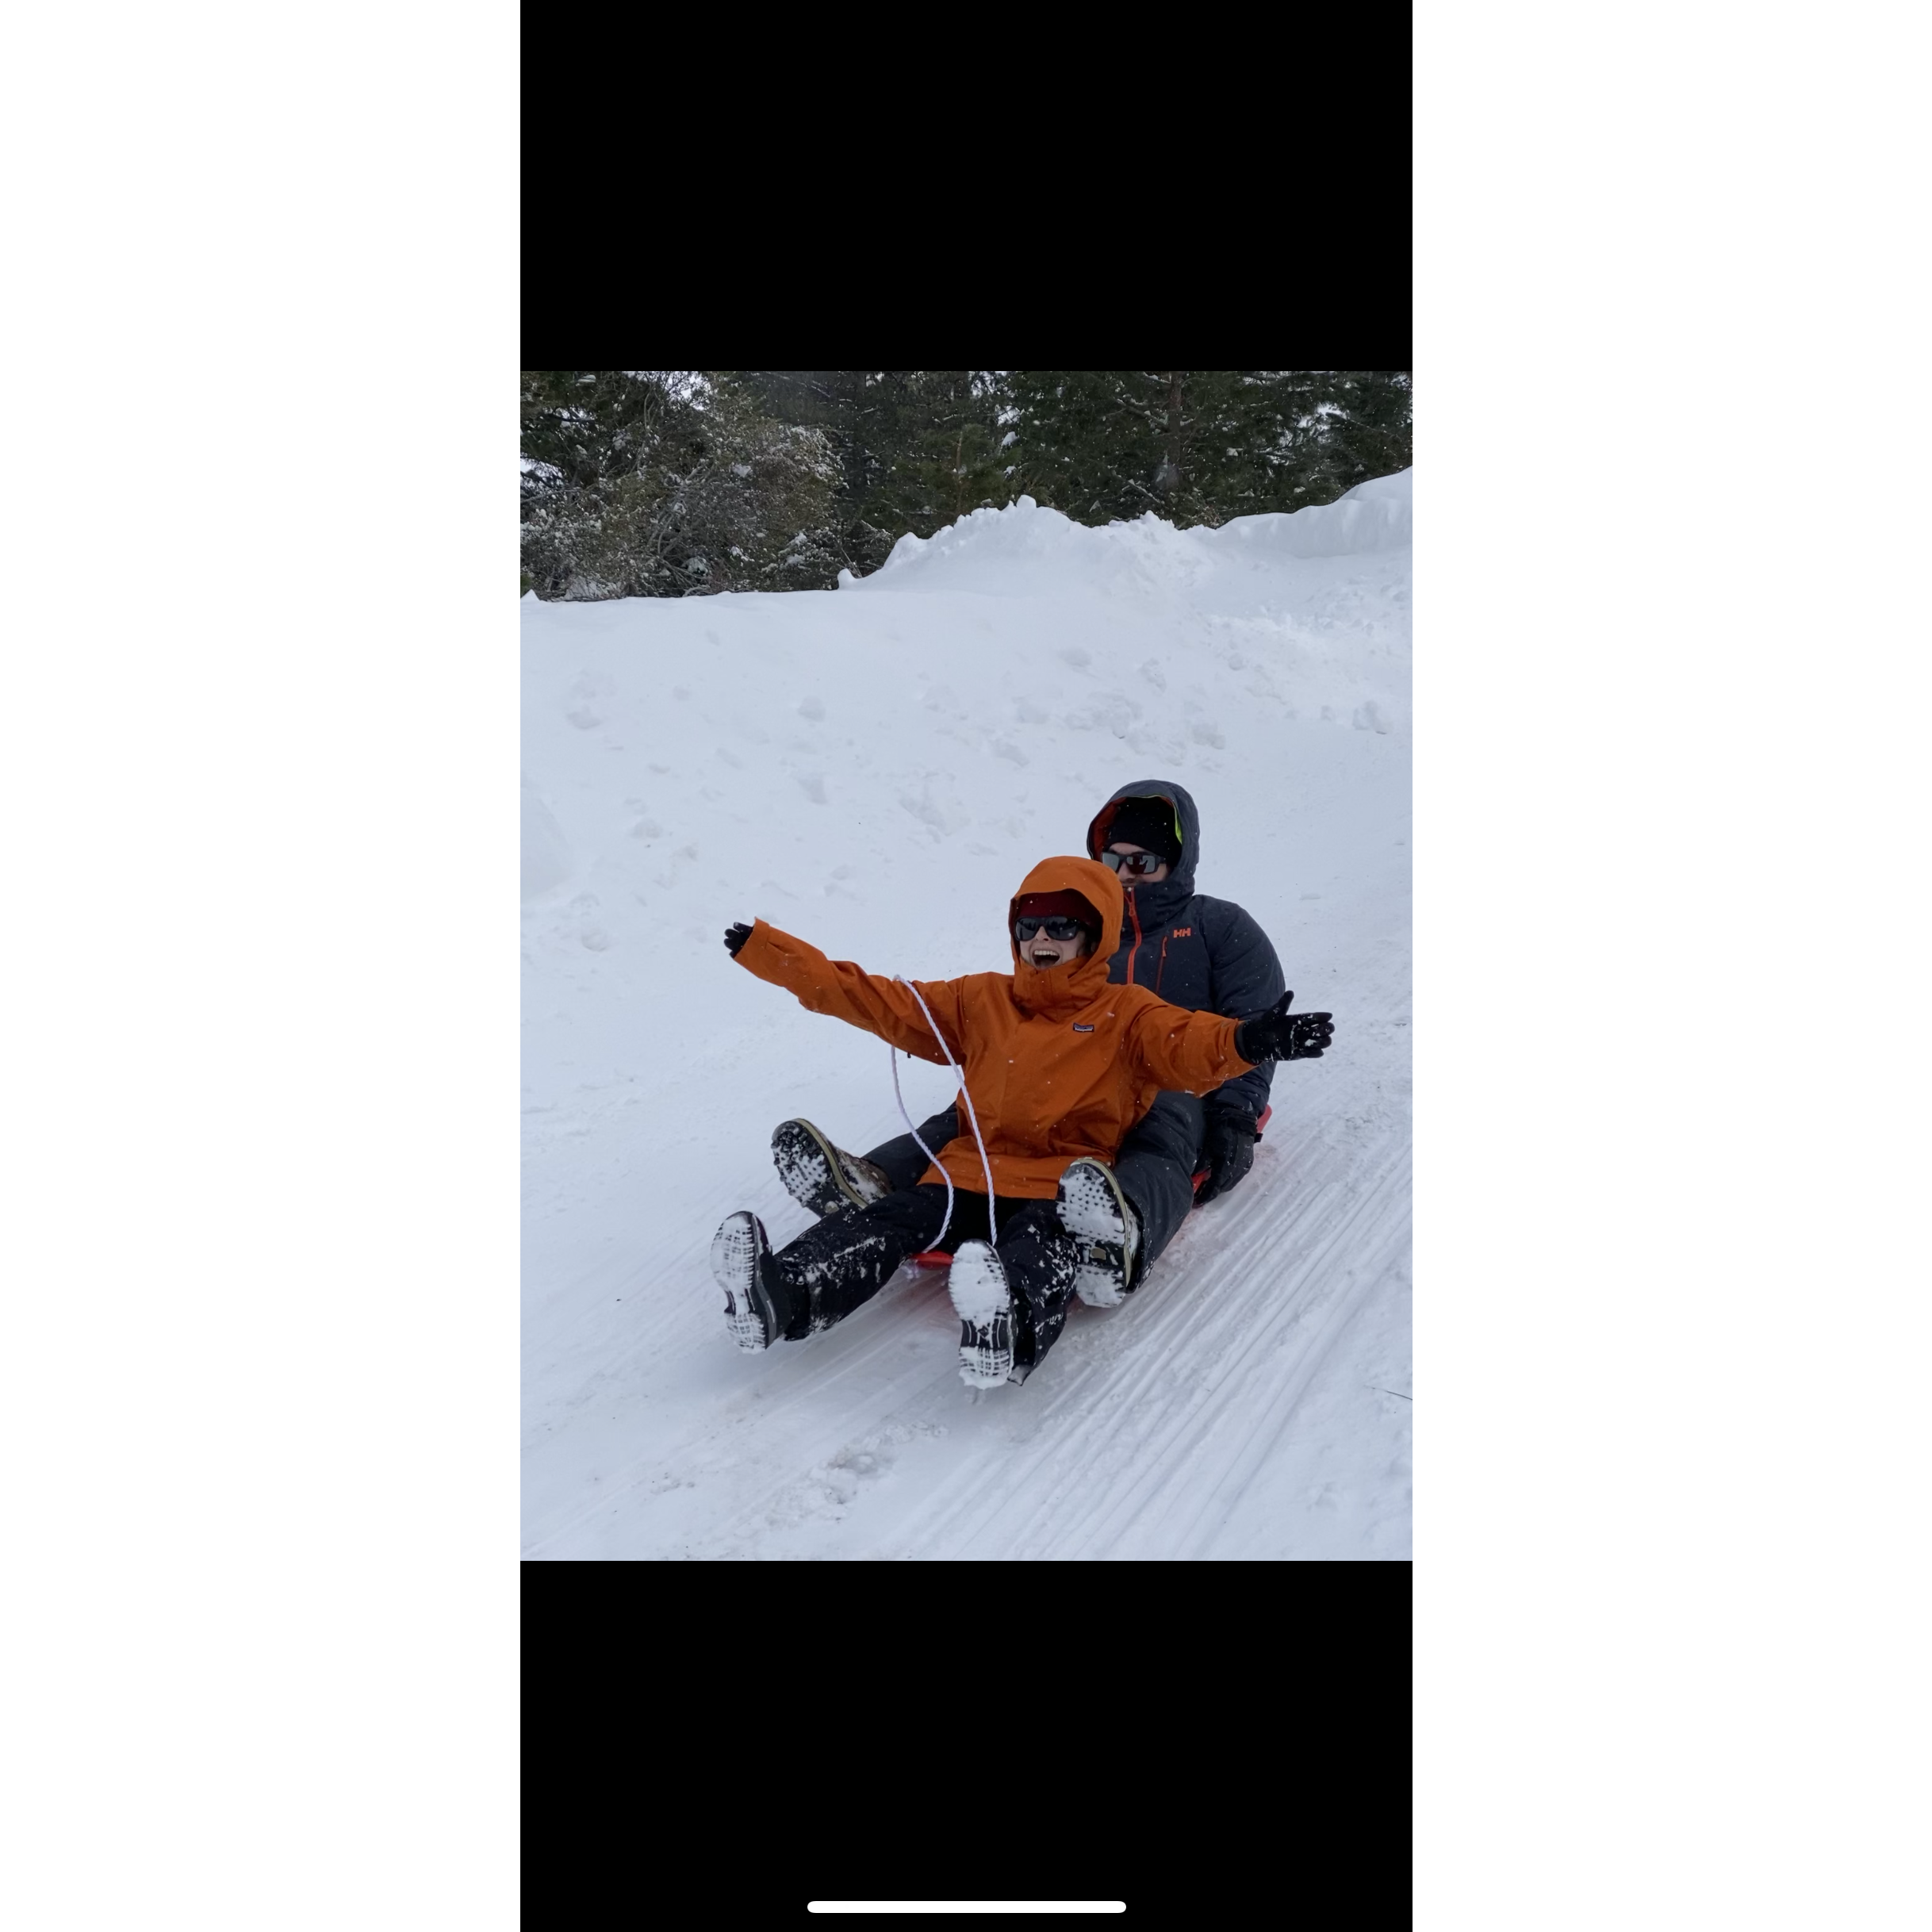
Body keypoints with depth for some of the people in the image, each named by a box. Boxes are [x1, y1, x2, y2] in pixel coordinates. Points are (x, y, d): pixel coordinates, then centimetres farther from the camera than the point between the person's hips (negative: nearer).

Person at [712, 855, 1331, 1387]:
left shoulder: (1127, 1013, 10)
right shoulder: (981, 1000, 22)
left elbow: (1186, 1043, -11)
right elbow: (881, 1003, 21)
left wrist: (1244, 1042, -37)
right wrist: (767, 951, 18)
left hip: (1064, 1184, -4)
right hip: (972, 1171, 4)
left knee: (1041, 1242, -37)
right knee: (890, 1218, -23)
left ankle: (1009, 1329, -67)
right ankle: (781, 1295, -44)